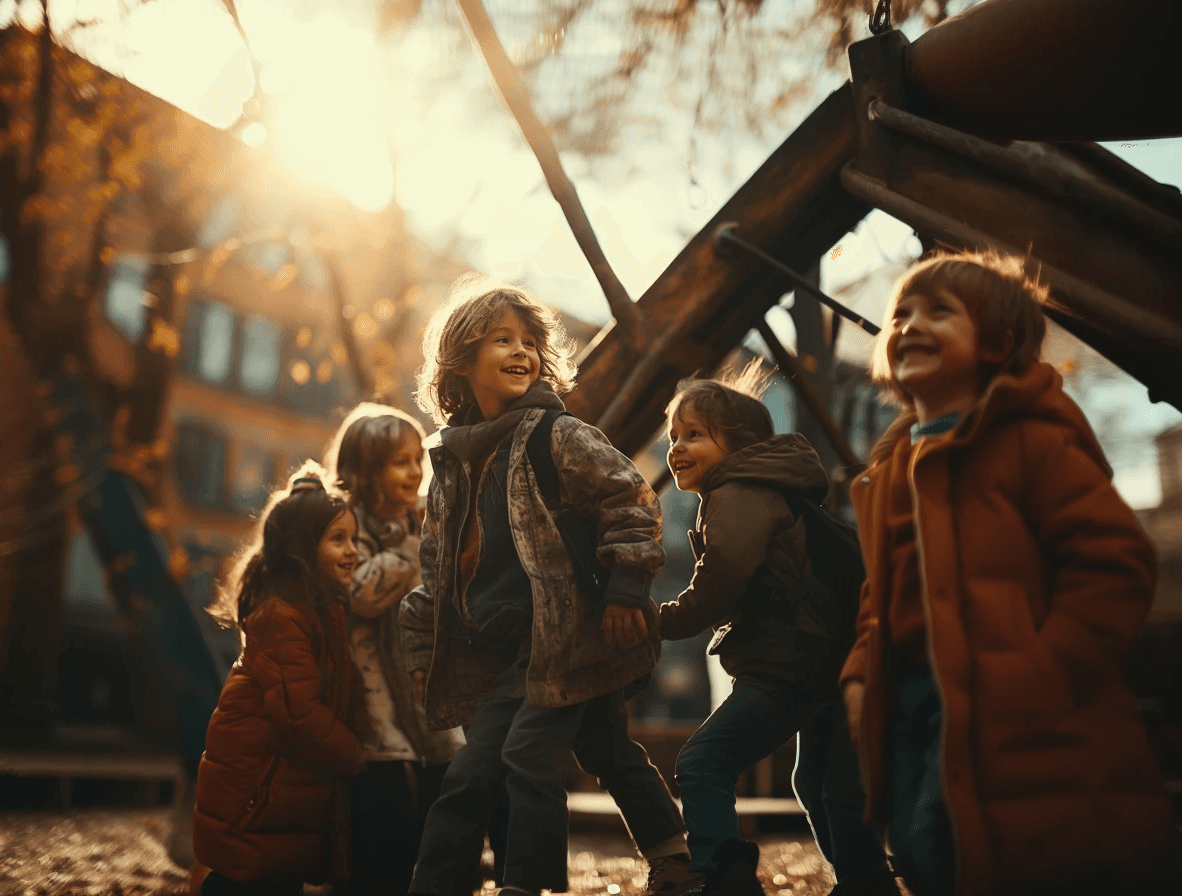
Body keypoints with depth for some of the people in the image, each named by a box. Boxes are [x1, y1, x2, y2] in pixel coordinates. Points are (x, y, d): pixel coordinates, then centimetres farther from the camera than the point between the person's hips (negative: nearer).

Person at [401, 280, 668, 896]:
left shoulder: (558, 437, -7)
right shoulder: (451, 462, 13)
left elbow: (631, 497, -12)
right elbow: (436, 564, 20)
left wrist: (625, 586, -18)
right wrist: (423, 650, 17)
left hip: (566, 640, -6)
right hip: (501, 655, 6)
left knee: (529, 758, -15)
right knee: (469, 775, 6)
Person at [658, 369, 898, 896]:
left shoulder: (736, 498, -13)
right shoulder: (763, 490, 19)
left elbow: (715, 592, -23)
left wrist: (657, 621, -11)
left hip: (786, 669, -11)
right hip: (820, 665, 11)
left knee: (701, 763, -13)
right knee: (821, 785, 26)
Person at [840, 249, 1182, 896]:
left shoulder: (1029, 440, -8)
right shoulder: (889, 469, 15)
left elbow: (1114, 562, -15)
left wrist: (1038, 684, -20)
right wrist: (861, 673, 7)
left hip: (1020, 739, -7)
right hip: (913, 718, 8)